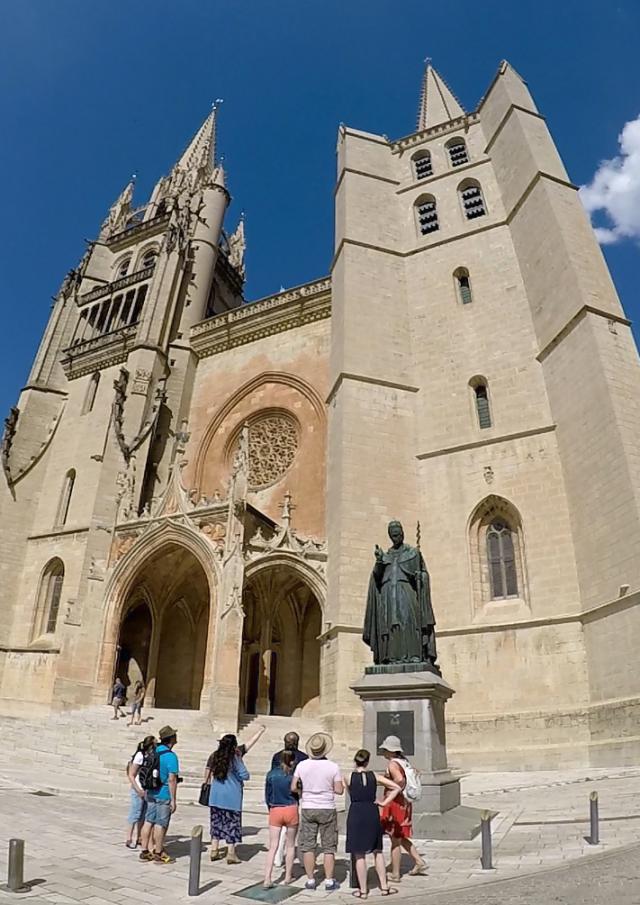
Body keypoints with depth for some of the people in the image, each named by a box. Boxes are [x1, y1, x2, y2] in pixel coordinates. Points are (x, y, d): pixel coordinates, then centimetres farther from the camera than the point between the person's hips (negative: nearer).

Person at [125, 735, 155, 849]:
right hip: (138, 790, -7)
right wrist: (138, 790, -16)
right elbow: (131, 775, -14)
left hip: (147, 790, 7)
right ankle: (129, 839, 14)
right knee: (135, 815, 2)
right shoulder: (140, 756, -17)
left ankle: (139, 838, 26)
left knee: (143, 816, 14)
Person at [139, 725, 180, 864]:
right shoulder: (170, 756, -19)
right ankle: (158, 854, 11)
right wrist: (173, 800, -15)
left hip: (151, 793, 8)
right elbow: (172, 779, -20)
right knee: (160, 824, 2)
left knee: (148, 821, 13)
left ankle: (145, 852, 20)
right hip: (164, 795, -8)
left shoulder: (154, 752, 6)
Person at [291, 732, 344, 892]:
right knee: (329, 847, 9)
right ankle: (329, 881, 12)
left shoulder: (302, 765, -7)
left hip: (307, 808, 2)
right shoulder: (333, 767, -12)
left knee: (308, 845, 11)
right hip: (327, 809, -1)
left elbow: (293, 788, -2)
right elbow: (339, 790, -9)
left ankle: (310, 880, 16)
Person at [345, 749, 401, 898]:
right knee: (377, 851, 18)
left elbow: (351, 794, 11)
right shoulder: (374, 776, -1)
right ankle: (384, 887, 23)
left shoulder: (349, 777, -6)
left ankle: (363, 890, 15)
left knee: (359, 855, 8)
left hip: (356, 814, -2)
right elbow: (396, 787, -2)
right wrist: (384, 802, 0)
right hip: (372, 813, 2)